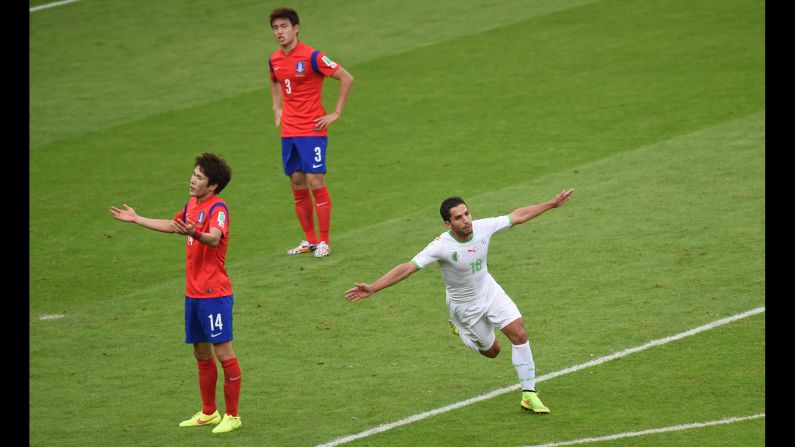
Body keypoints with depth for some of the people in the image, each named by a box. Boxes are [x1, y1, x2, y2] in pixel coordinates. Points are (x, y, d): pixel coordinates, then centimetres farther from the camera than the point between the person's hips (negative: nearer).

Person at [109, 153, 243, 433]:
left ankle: (232, 416, 3)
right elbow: (172, 225, 32)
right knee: (201, 353, 16)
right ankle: (208, 413, 27)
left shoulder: (217, 208, -15)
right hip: (193, 292, 9)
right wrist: (136, 220, 38)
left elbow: (214, 238, -35)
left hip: (214, 294, -9)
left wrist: (195, 233, -55)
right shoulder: (192, 204, 12)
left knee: (223, 352, -4)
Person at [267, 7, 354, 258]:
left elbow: (346, 78, -12)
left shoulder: (312, 56, -13)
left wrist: (336, 113, -12)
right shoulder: (274, 60, 8)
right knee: (297, 185, 8)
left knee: (315, 182, -8)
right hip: (289, 131, 6)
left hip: (312, 131, -6)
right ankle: (309, 240, 17)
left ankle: (324, 242, -1)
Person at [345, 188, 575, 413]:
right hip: (464, 305, -4)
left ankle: (529, 395, 5)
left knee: (519, 334, -9)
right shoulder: (441, 246, -33)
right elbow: (408, 267, -35)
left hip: (489, 289, 4)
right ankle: (462, 330, 41)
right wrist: (372, 288, -43)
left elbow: (518, 216, -6)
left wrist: (553, 204, -1)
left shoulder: (482, 227, -19)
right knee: (491, 350, 8)